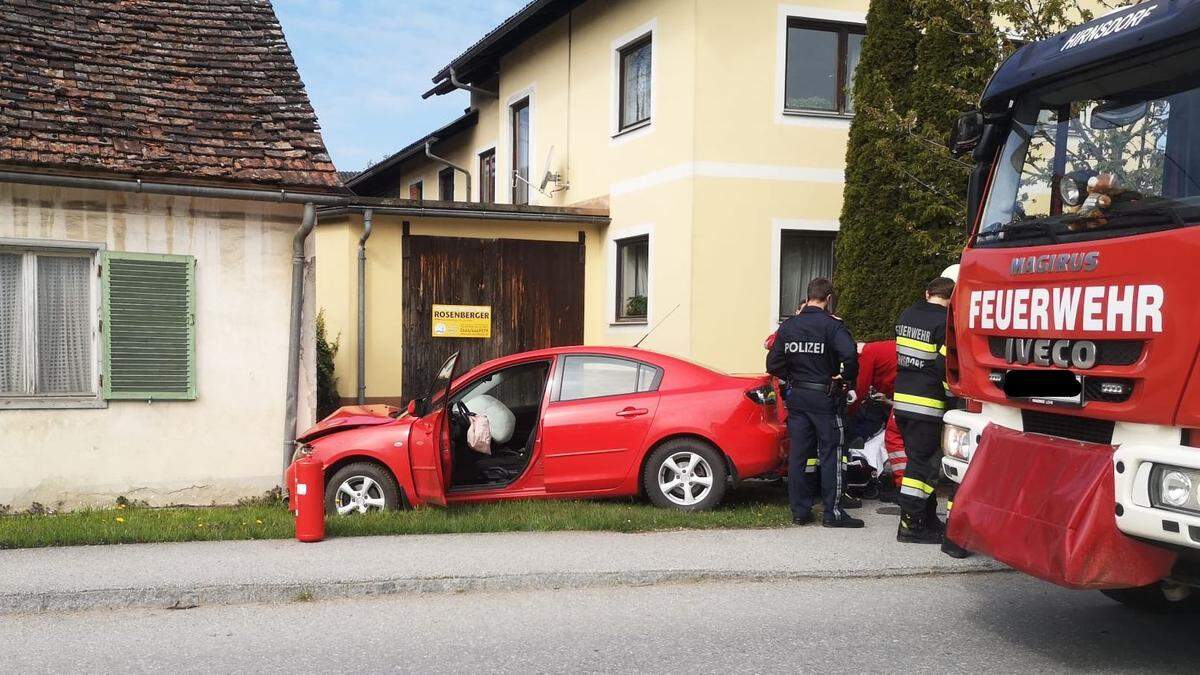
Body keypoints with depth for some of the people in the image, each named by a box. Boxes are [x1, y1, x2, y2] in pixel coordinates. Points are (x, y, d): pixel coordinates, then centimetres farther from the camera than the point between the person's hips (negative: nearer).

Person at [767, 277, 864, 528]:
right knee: (830, 455, 2)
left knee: (797, 455, 8)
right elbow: (850, 355, -27)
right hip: (824, 397, -5)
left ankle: (800, 511, 12)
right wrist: (847, 380, -11)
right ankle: (833, 512, 3)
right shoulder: (832, 325, -11)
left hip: (796, 397, 5)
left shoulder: (788, 326, 4)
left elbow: (773, 364, 2)